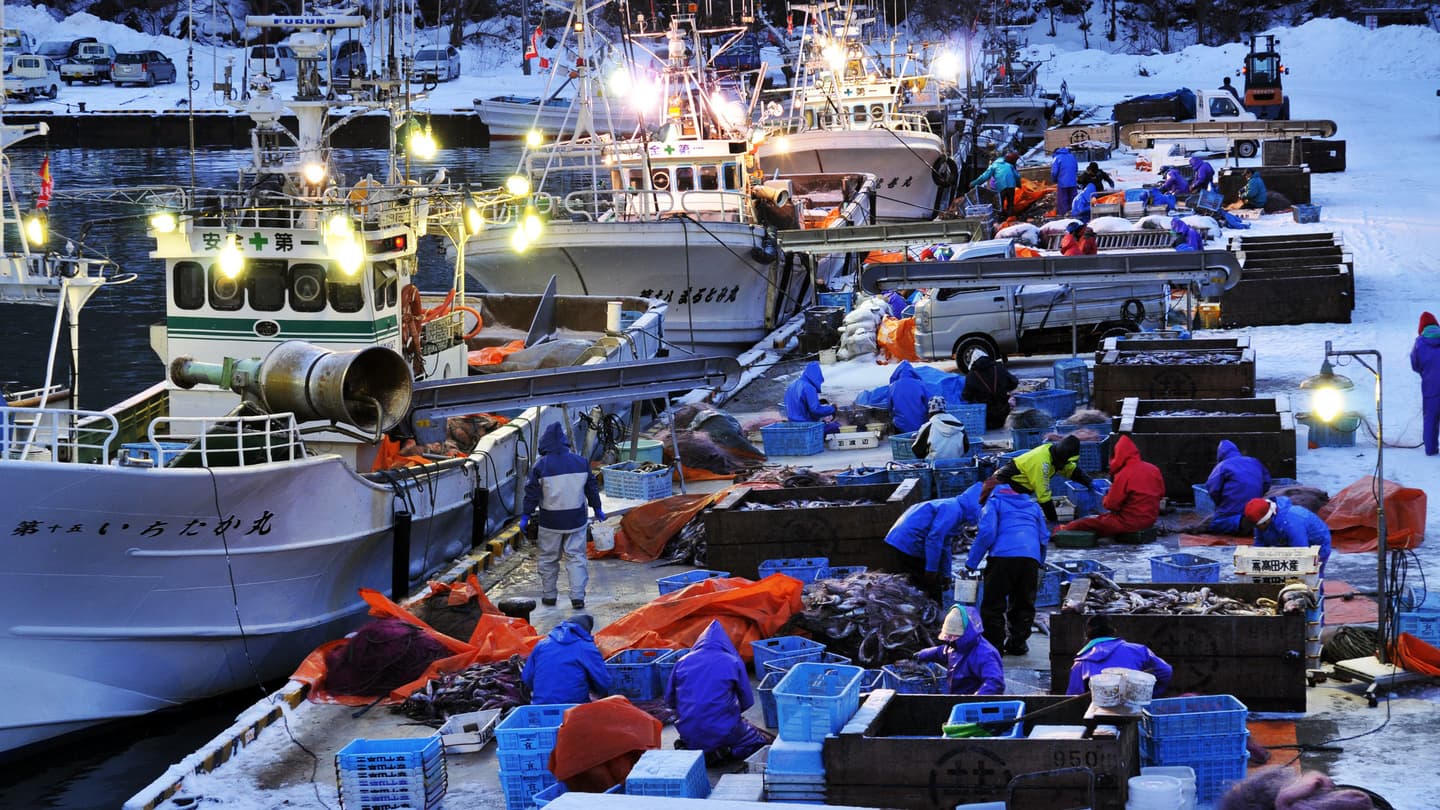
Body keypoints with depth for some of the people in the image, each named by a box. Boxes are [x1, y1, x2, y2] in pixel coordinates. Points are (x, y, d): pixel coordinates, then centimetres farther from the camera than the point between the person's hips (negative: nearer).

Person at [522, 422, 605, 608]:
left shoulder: (541, 465, -10)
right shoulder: (581, 462, -1)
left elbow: (532, 493, -7)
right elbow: (592, 488, 8)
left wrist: (526, 516, 3)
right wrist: (597, 509, 21)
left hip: (550, 522, -2)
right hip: (576, 520, 2)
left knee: (549, 558, 12)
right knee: (576, 556, 6)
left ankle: (549, 595, 19)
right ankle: (578, 596, -2)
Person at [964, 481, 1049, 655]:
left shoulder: (993, 503, 13)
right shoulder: (1032, 505, 30)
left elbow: (986, 533, -3)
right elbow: (1044, 536, 28)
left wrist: (971, 564, 0)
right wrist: (1039, 565, 37)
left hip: (1003, 555, -5)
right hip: (1031, 557, 5)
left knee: (993, 605, 4)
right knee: (1023, 604, 17)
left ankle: (994, 644, 3)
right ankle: (1018, 643, 16)